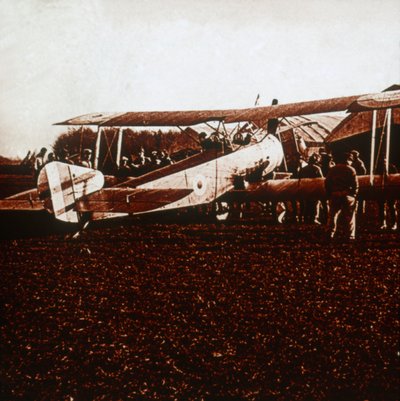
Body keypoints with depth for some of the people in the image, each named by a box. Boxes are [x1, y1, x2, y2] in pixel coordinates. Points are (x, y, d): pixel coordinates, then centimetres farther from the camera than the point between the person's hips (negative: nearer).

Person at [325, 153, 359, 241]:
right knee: (349, 216, 3)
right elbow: (355, 184, -8)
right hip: (347, 196, -3)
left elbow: (327, 183, 6)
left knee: (333, 214, 12)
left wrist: (328, 194, 10)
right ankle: (350, 235, 1)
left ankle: (331, 233, 10)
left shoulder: (332, 169, 8)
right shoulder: (351, 170, -3)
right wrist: (354, 194, 3)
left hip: (334, 195, 3)